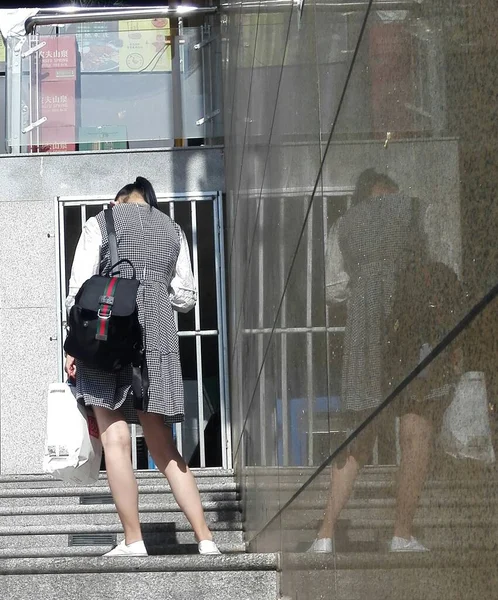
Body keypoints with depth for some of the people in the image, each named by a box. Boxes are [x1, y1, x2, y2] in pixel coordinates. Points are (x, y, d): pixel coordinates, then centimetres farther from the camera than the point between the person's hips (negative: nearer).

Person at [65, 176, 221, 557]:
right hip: (158, 335, 4)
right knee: (164, 446, 8)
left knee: (116, 438, -4)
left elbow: (80, 287, -1)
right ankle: (205, 538, 2)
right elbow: (186, 297, 18)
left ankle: (133, 540, -8)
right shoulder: (173, 230, 19)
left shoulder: (101, 223, 8)